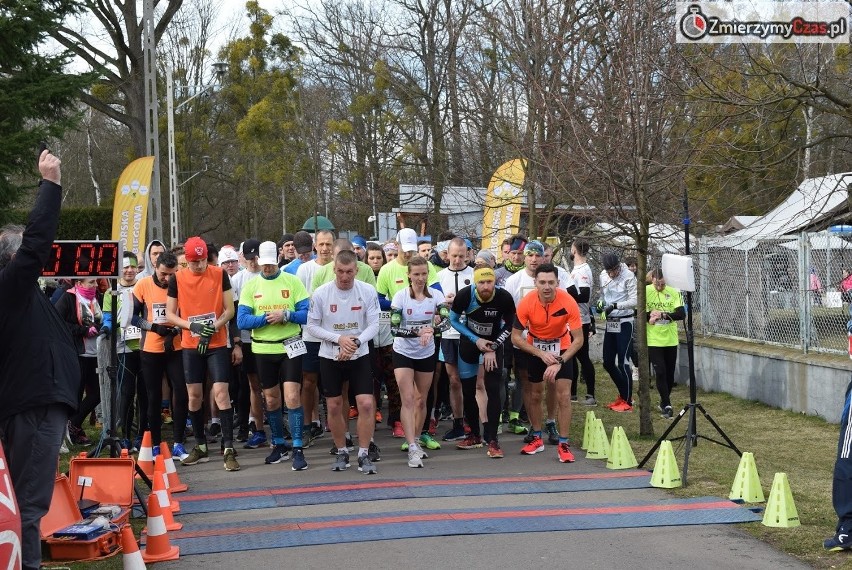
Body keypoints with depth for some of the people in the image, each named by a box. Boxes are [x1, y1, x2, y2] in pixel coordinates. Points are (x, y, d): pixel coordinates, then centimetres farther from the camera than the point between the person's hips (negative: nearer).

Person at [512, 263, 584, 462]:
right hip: (535, 349, 1)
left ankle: (563, 445, -3)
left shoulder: (569, 303, -27)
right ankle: (537, 439, 26)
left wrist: (559, 362, -30)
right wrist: (540, 354, -25)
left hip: (562, 348, -1)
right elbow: (516, 336, -17)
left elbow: (578, 339, -21)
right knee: (535, 395, 8)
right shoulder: (527, 302, -25)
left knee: (564, 396, -10)